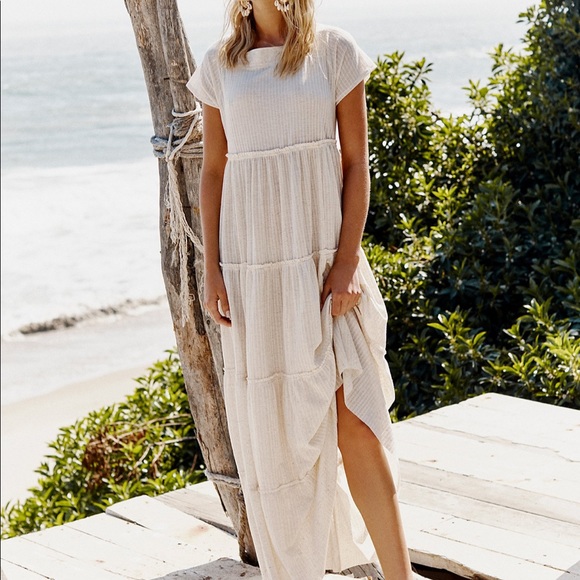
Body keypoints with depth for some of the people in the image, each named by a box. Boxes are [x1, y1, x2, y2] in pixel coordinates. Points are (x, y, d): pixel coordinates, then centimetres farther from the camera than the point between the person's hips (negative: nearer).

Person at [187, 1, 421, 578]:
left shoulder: (335, 50, 1)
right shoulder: (219, 64, 6)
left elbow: (356, 162, 0)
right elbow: (212, 170, 9)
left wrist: (348, 260, -9)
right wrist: (211, 269, 1)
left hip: (323, 257, -2)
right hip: (251, 264, 2)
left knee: (356, 420, -7)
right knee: (270, 425, 7)